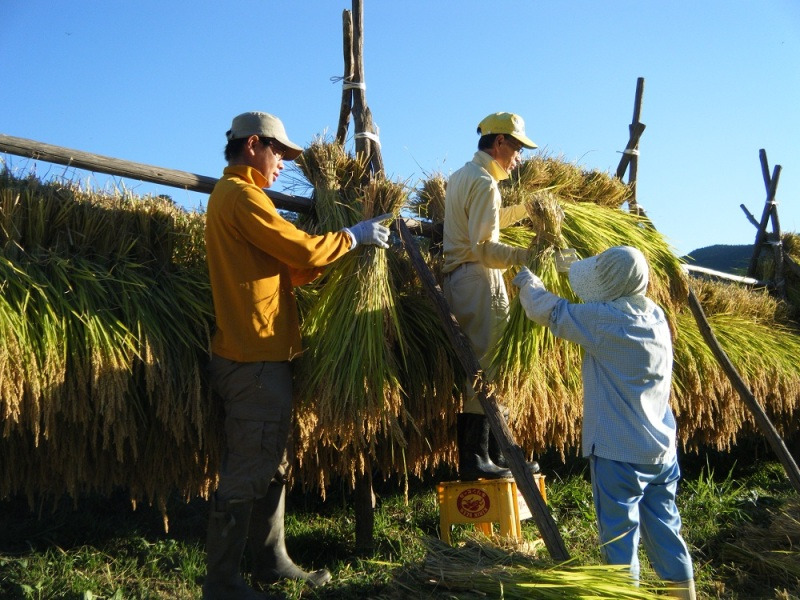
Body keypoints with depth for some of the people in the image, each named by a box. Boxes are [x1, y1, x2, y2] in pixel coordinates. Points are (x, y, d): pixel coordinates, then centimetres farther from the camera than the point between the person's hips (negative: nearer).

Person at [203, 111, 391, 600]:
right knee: (247, 473, -4)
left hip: (259, 355, 11)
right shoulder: (242, 195, -12)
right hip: (257, 358, -11)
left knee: (271, 467, 17)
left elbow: (287, 269, 18)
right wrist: (353, 237, -1)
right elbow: (302, 250, -17)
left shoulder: (229, 194, 21)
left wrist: (339, 252, 12)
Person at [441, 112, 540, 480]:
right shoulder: (484, 183, -12)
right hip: (479, 281, -10)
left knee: (474, 368, 11)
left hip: (456, 279, 10)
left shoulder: (461, 176, 20)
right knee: (483, 369, -7)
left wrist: (525, 209, 34)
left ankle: (497, 455, 18)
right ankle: (475, 460, -2)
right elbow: (484, 248, -21)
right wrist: (530, 256, -29)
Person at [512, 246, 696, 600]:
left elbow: (544, 310, -8)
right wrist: (584, 269, 23)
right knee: (665, 530, 18)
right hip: (662, 450, 8)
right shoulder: (655, 316, 4)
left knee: (620, 535, 3)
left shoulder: (602, 319, -18)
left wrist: (526, 280, 11)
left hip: (618, 453, -8)